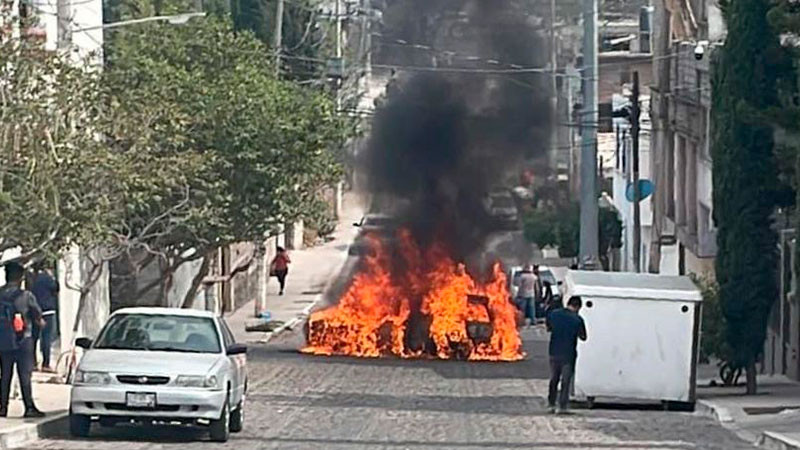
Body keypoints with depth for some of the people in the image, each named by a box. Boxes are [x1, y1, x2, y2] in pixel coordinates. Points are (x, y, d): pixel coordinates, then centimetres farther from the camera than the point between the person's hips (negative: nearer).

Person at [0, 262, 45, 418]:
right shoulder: (26, 296, -7)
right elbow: (37, 314, 5)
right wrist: (39, 320, 27)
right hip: (22, 341, -3)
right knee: (25, 375, -1)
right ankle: (29, 407, -4)